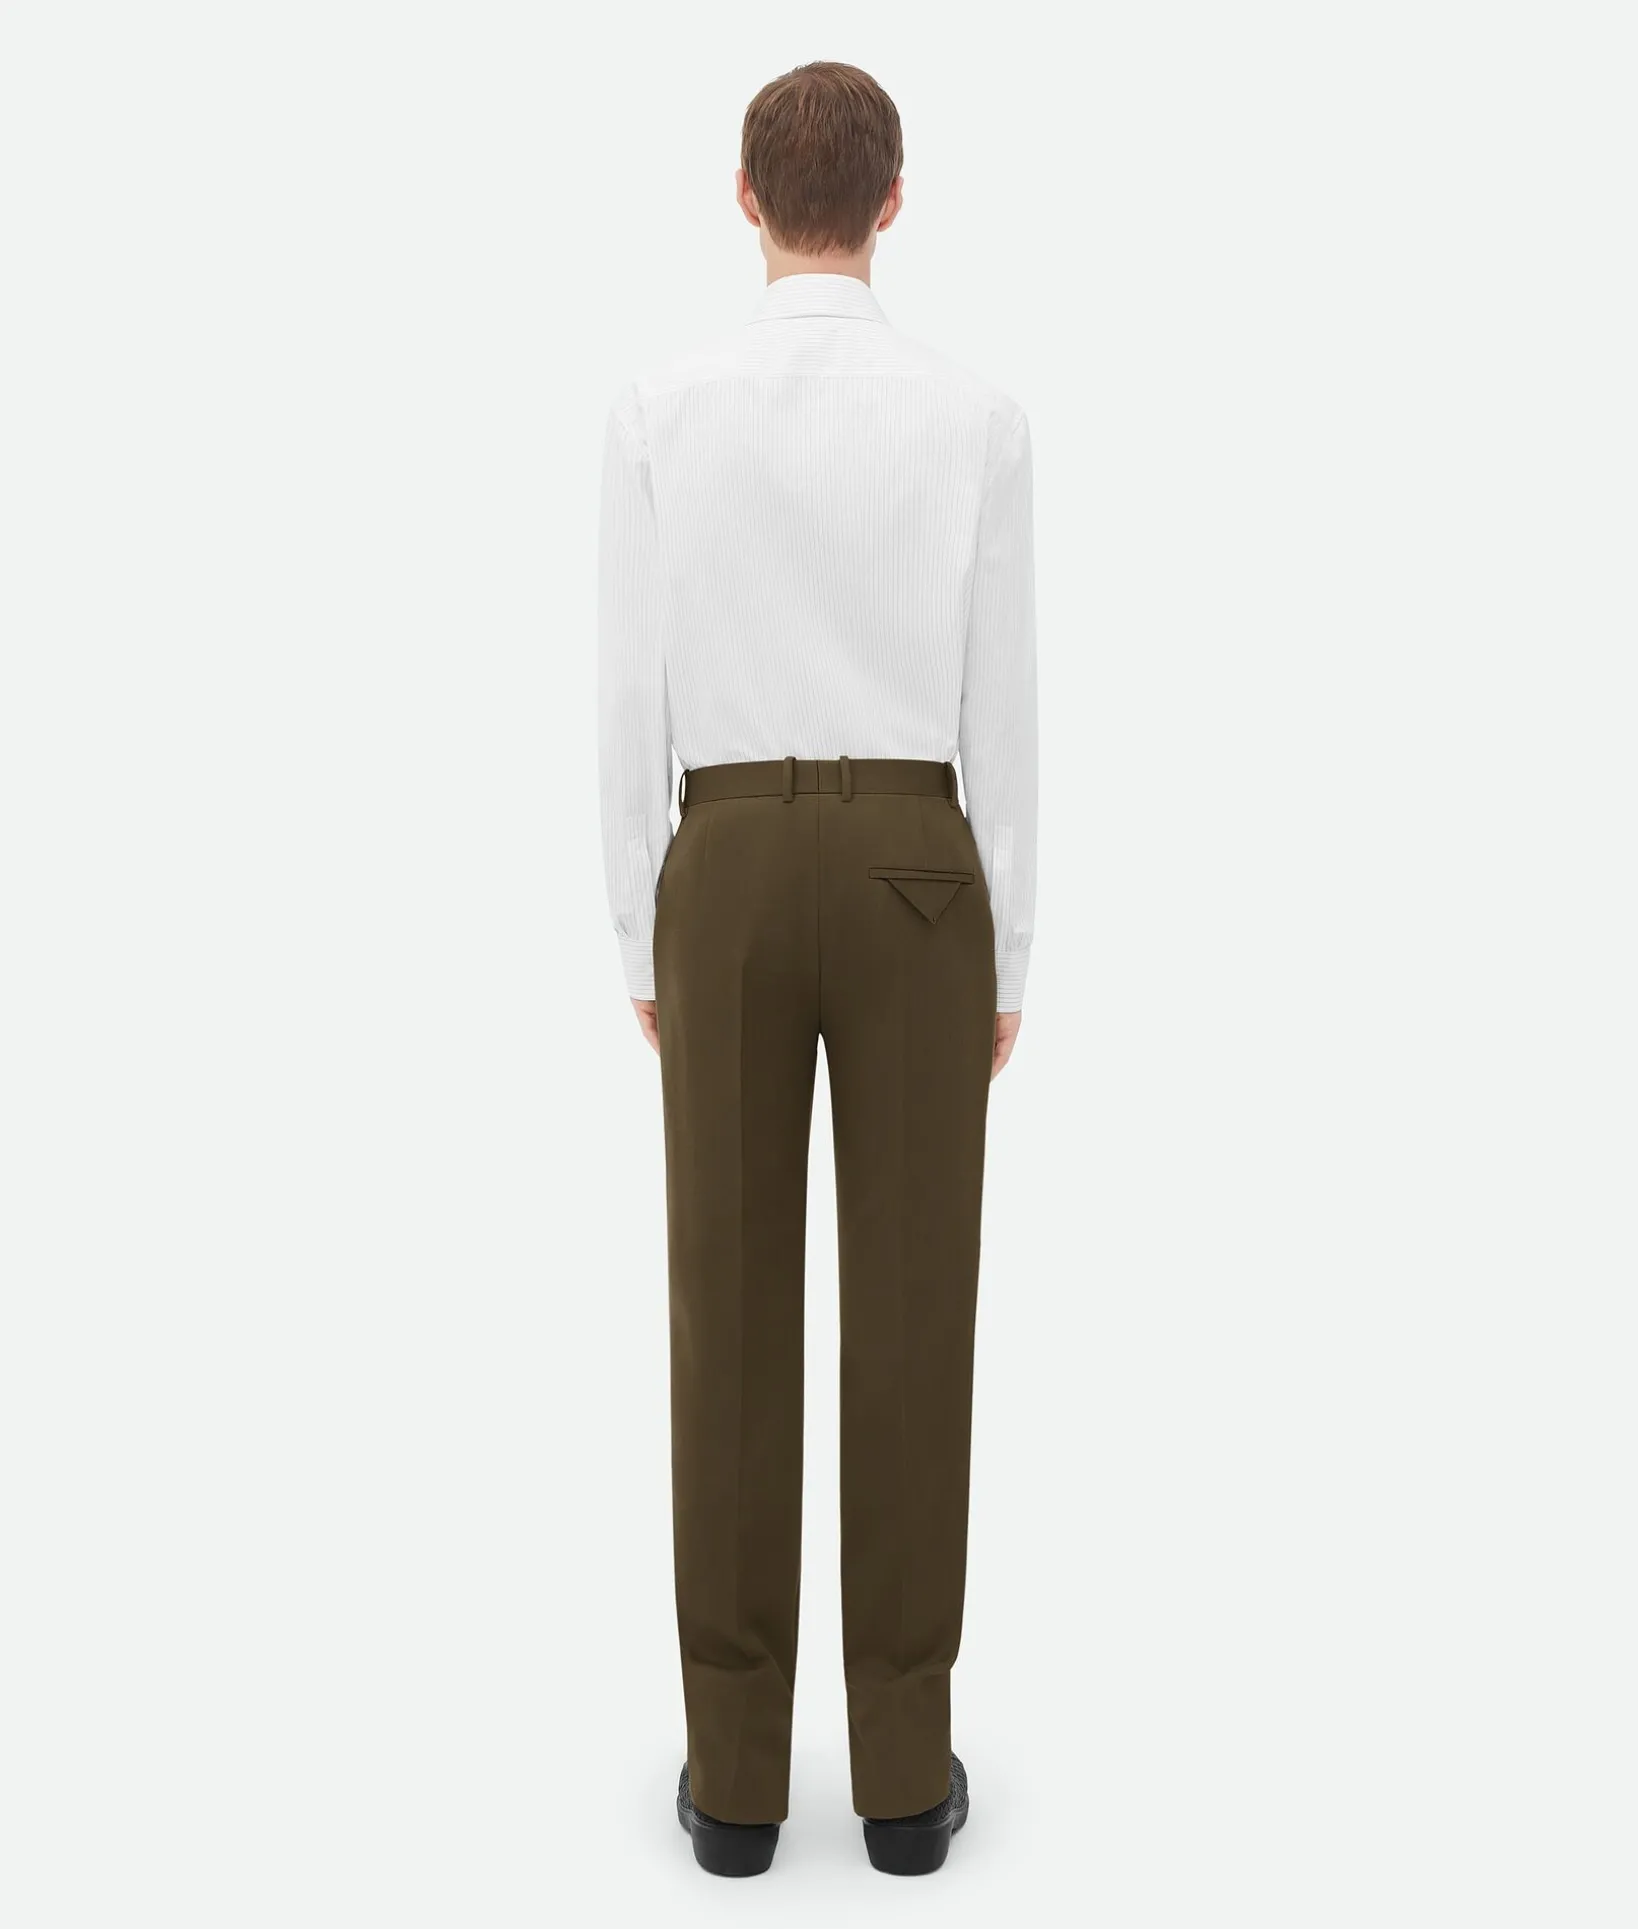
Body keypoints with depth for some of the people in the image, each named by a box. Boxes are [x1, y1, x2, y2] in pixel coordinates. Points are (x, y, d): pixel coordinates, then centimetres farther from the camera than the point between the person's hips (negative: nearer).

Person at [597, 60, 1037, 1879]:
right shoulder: (977, 418, -1)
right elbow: (1000, 710, -1)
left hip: (730, 875, 1)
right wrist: (1005, 958, 7)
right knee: (911, 1319, 7)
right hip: (914, 877, 0)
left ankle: (739, 1768, 16)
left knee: (735, 1317, 7)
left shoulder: (658, 413, 0)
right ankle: (902, 1769, 16)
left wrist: (641, 944, 8)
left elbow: (631, 697, -1)